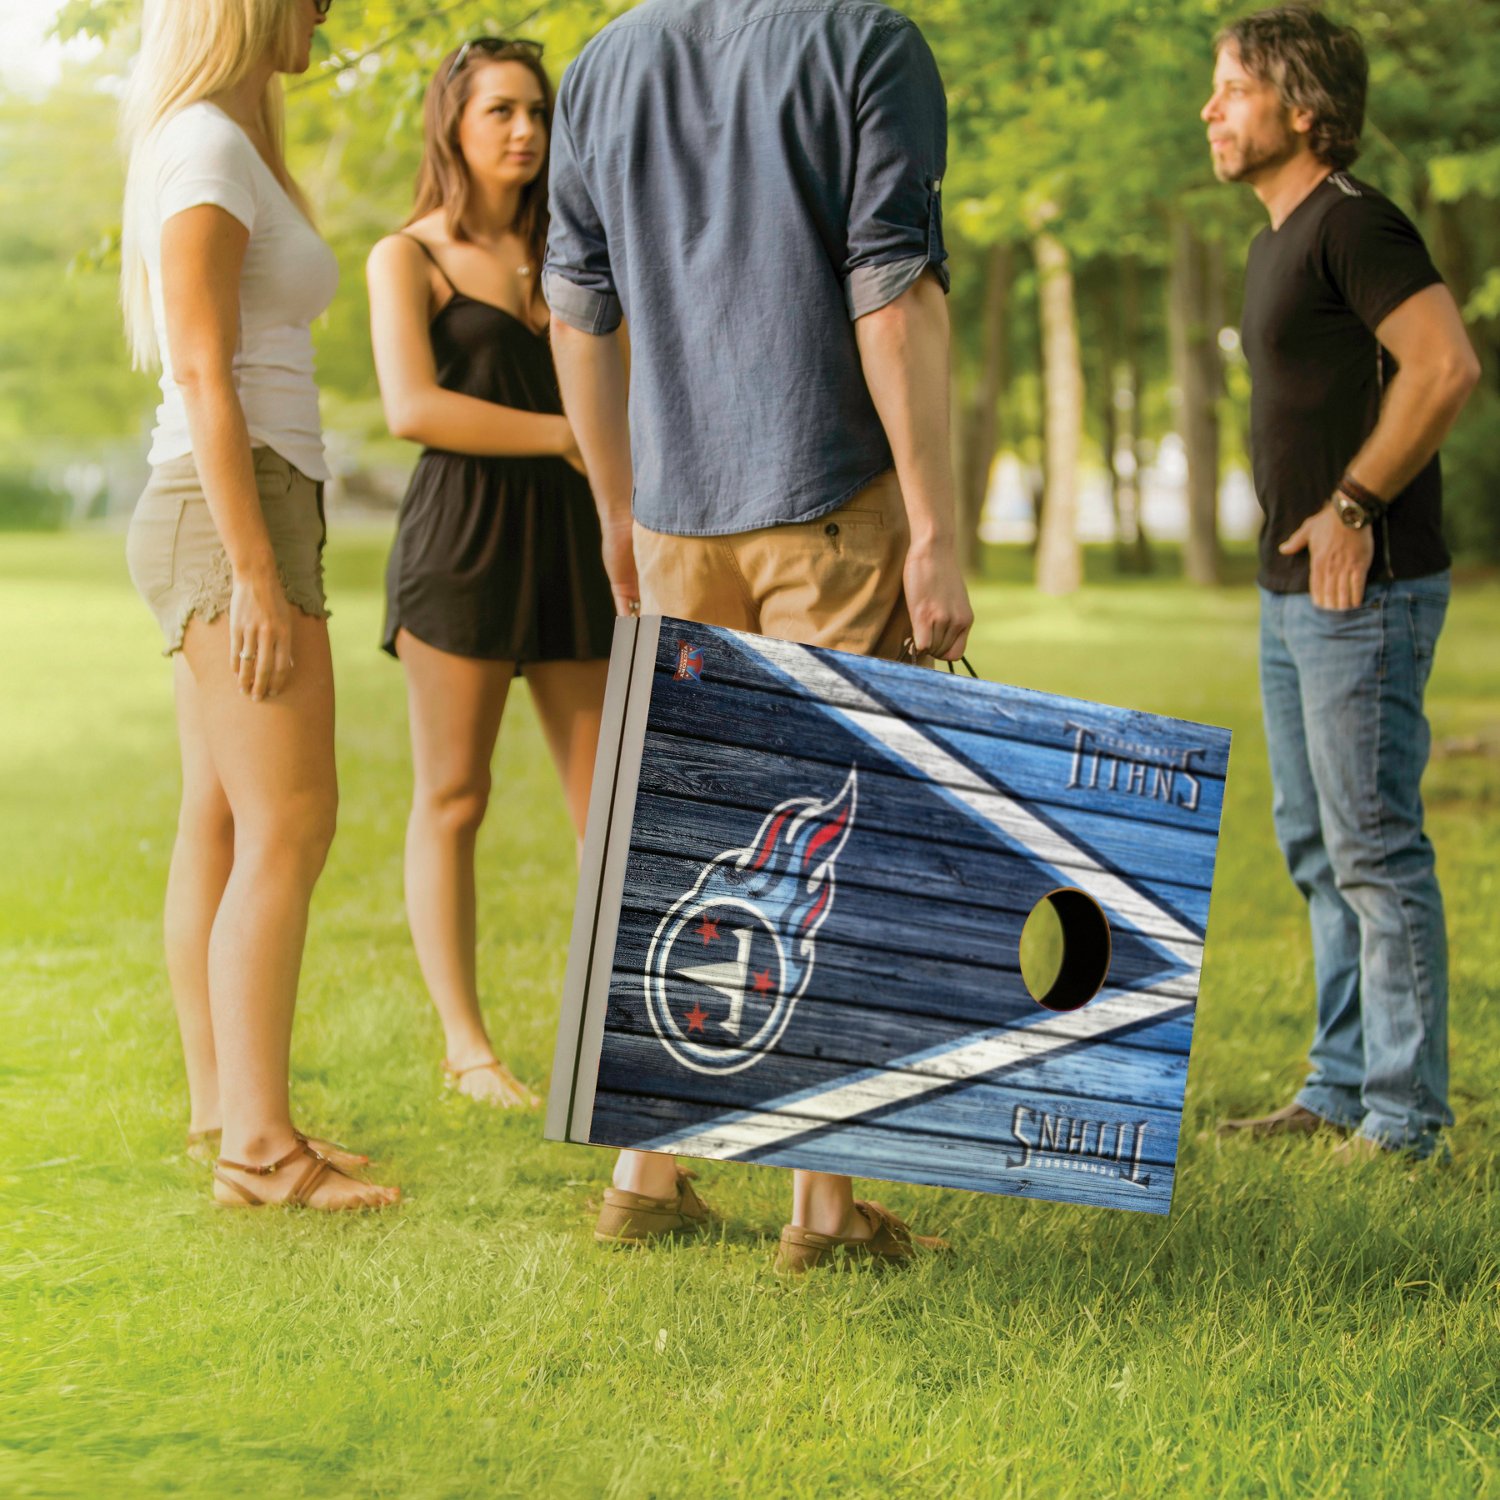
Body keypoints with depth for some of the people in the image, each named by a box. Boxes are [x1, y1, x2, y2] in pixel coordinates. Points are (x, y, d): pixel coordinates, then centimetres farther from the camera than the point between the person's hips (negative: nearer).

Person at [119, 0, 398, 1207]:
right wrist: (256, 572, -20)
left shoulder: (219, 143, 19)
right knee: (289, 826, -11)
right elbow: (200, 373, -17)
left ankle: (224, 1114, 12)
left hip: (241, 513, 10)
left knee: (224, 826, 9)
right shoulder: (208, 147, -11)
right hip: (232, 515, -10)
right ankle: (259, 1142, -11)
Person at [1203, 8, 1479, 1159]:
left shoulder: (1354, 222, -13)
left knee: (1376, 850, -7)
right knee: (1317, 849, 14)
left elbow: (1446, 367, -24)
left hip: (1365, 592, -10)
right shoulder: (1279, 239, 17)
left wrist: (1352, 506, -18)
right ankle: (1341, 1089, 23)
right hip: (1293, 592, 10)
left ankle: (1404, 1115, -1)